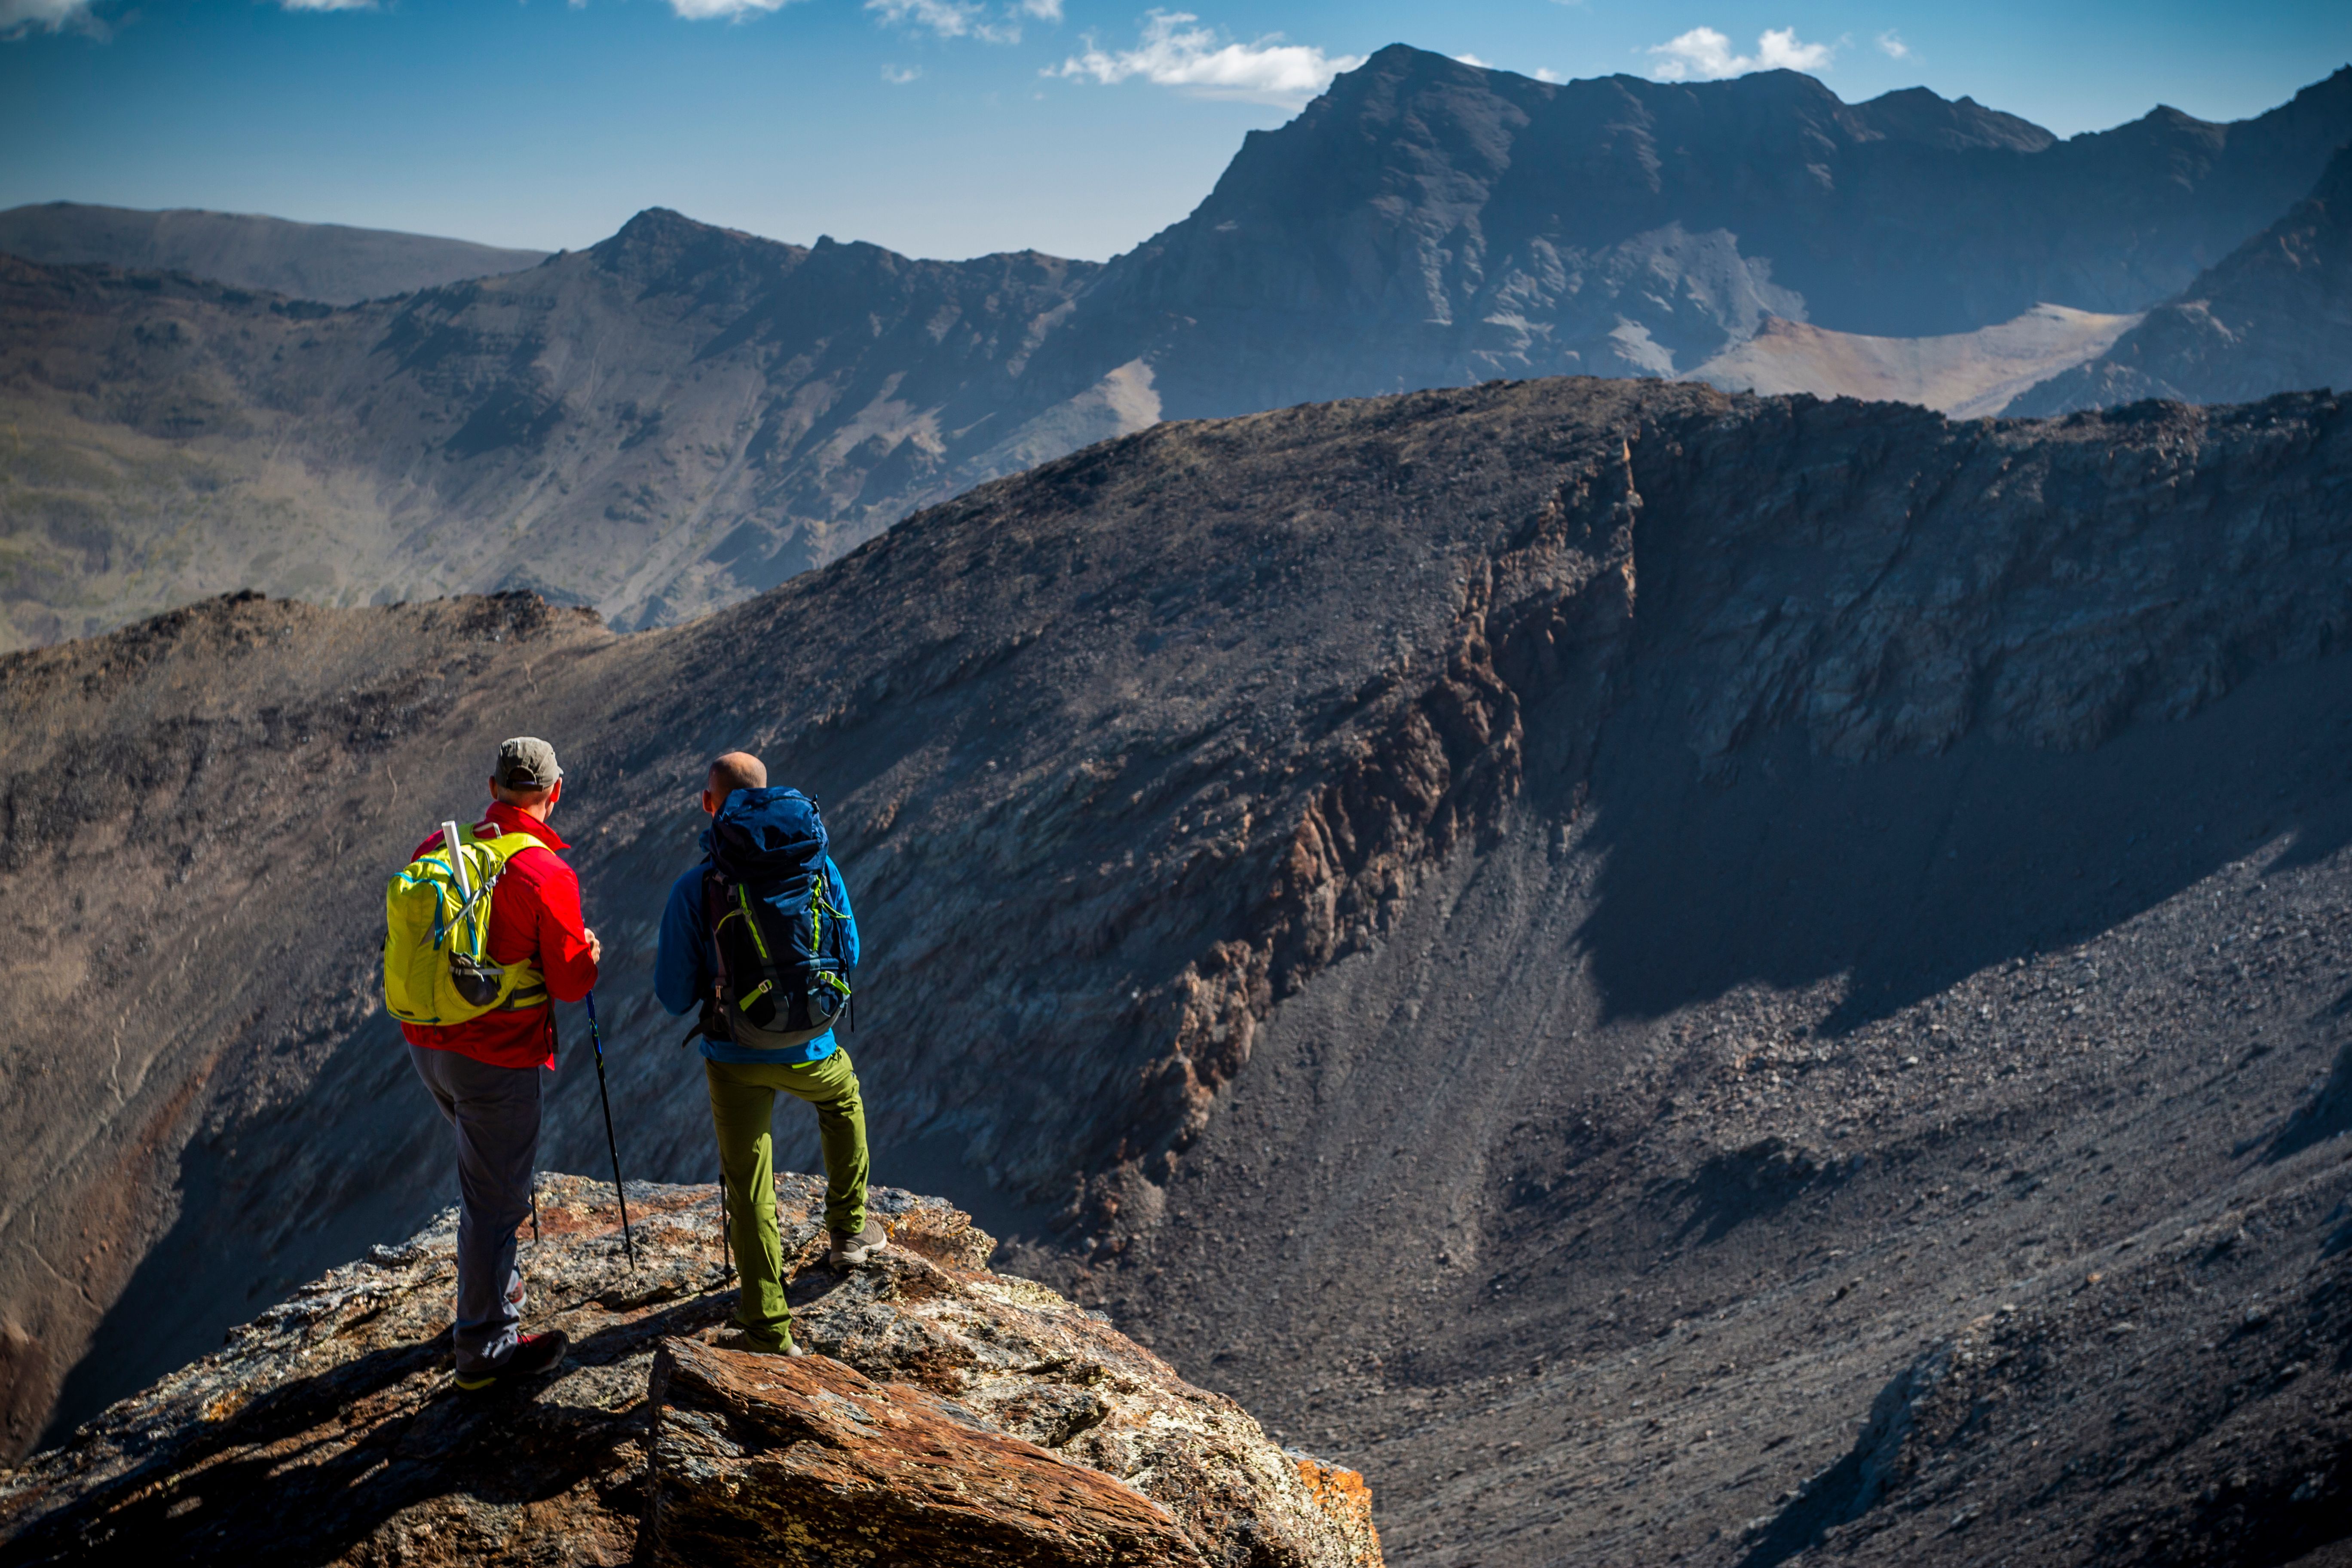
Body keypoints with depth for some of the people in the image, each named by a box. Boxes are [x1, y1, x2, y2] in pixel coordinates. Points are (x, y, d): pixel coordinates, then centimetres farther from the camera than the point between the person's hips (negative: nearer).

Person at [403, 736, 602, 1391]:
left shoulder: (435, 850, 1)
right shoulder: (548, 876, -19)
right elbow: (569, 983, -14)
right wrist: (588, 952, 6)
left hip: (427, 1043, 7)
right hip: (496, 1060, -7)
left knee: (485, 1170, 27)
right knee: (494, 1196, 4)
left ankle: (493, 1285, 40)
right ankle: (485, 1348, 13)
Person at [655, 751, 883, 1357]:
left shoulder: (694, 888, -13)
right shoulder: (817, 864, -6)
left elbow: (673, 997, -7)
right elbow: (848, 955, 7)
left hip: (735, 1056, -2)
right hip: (810, 1050, 2)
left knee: (750, 1188, 10)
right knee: (843, 1097, 35)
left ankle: (769, 1330, 13)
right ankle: (848, 1231, 43)